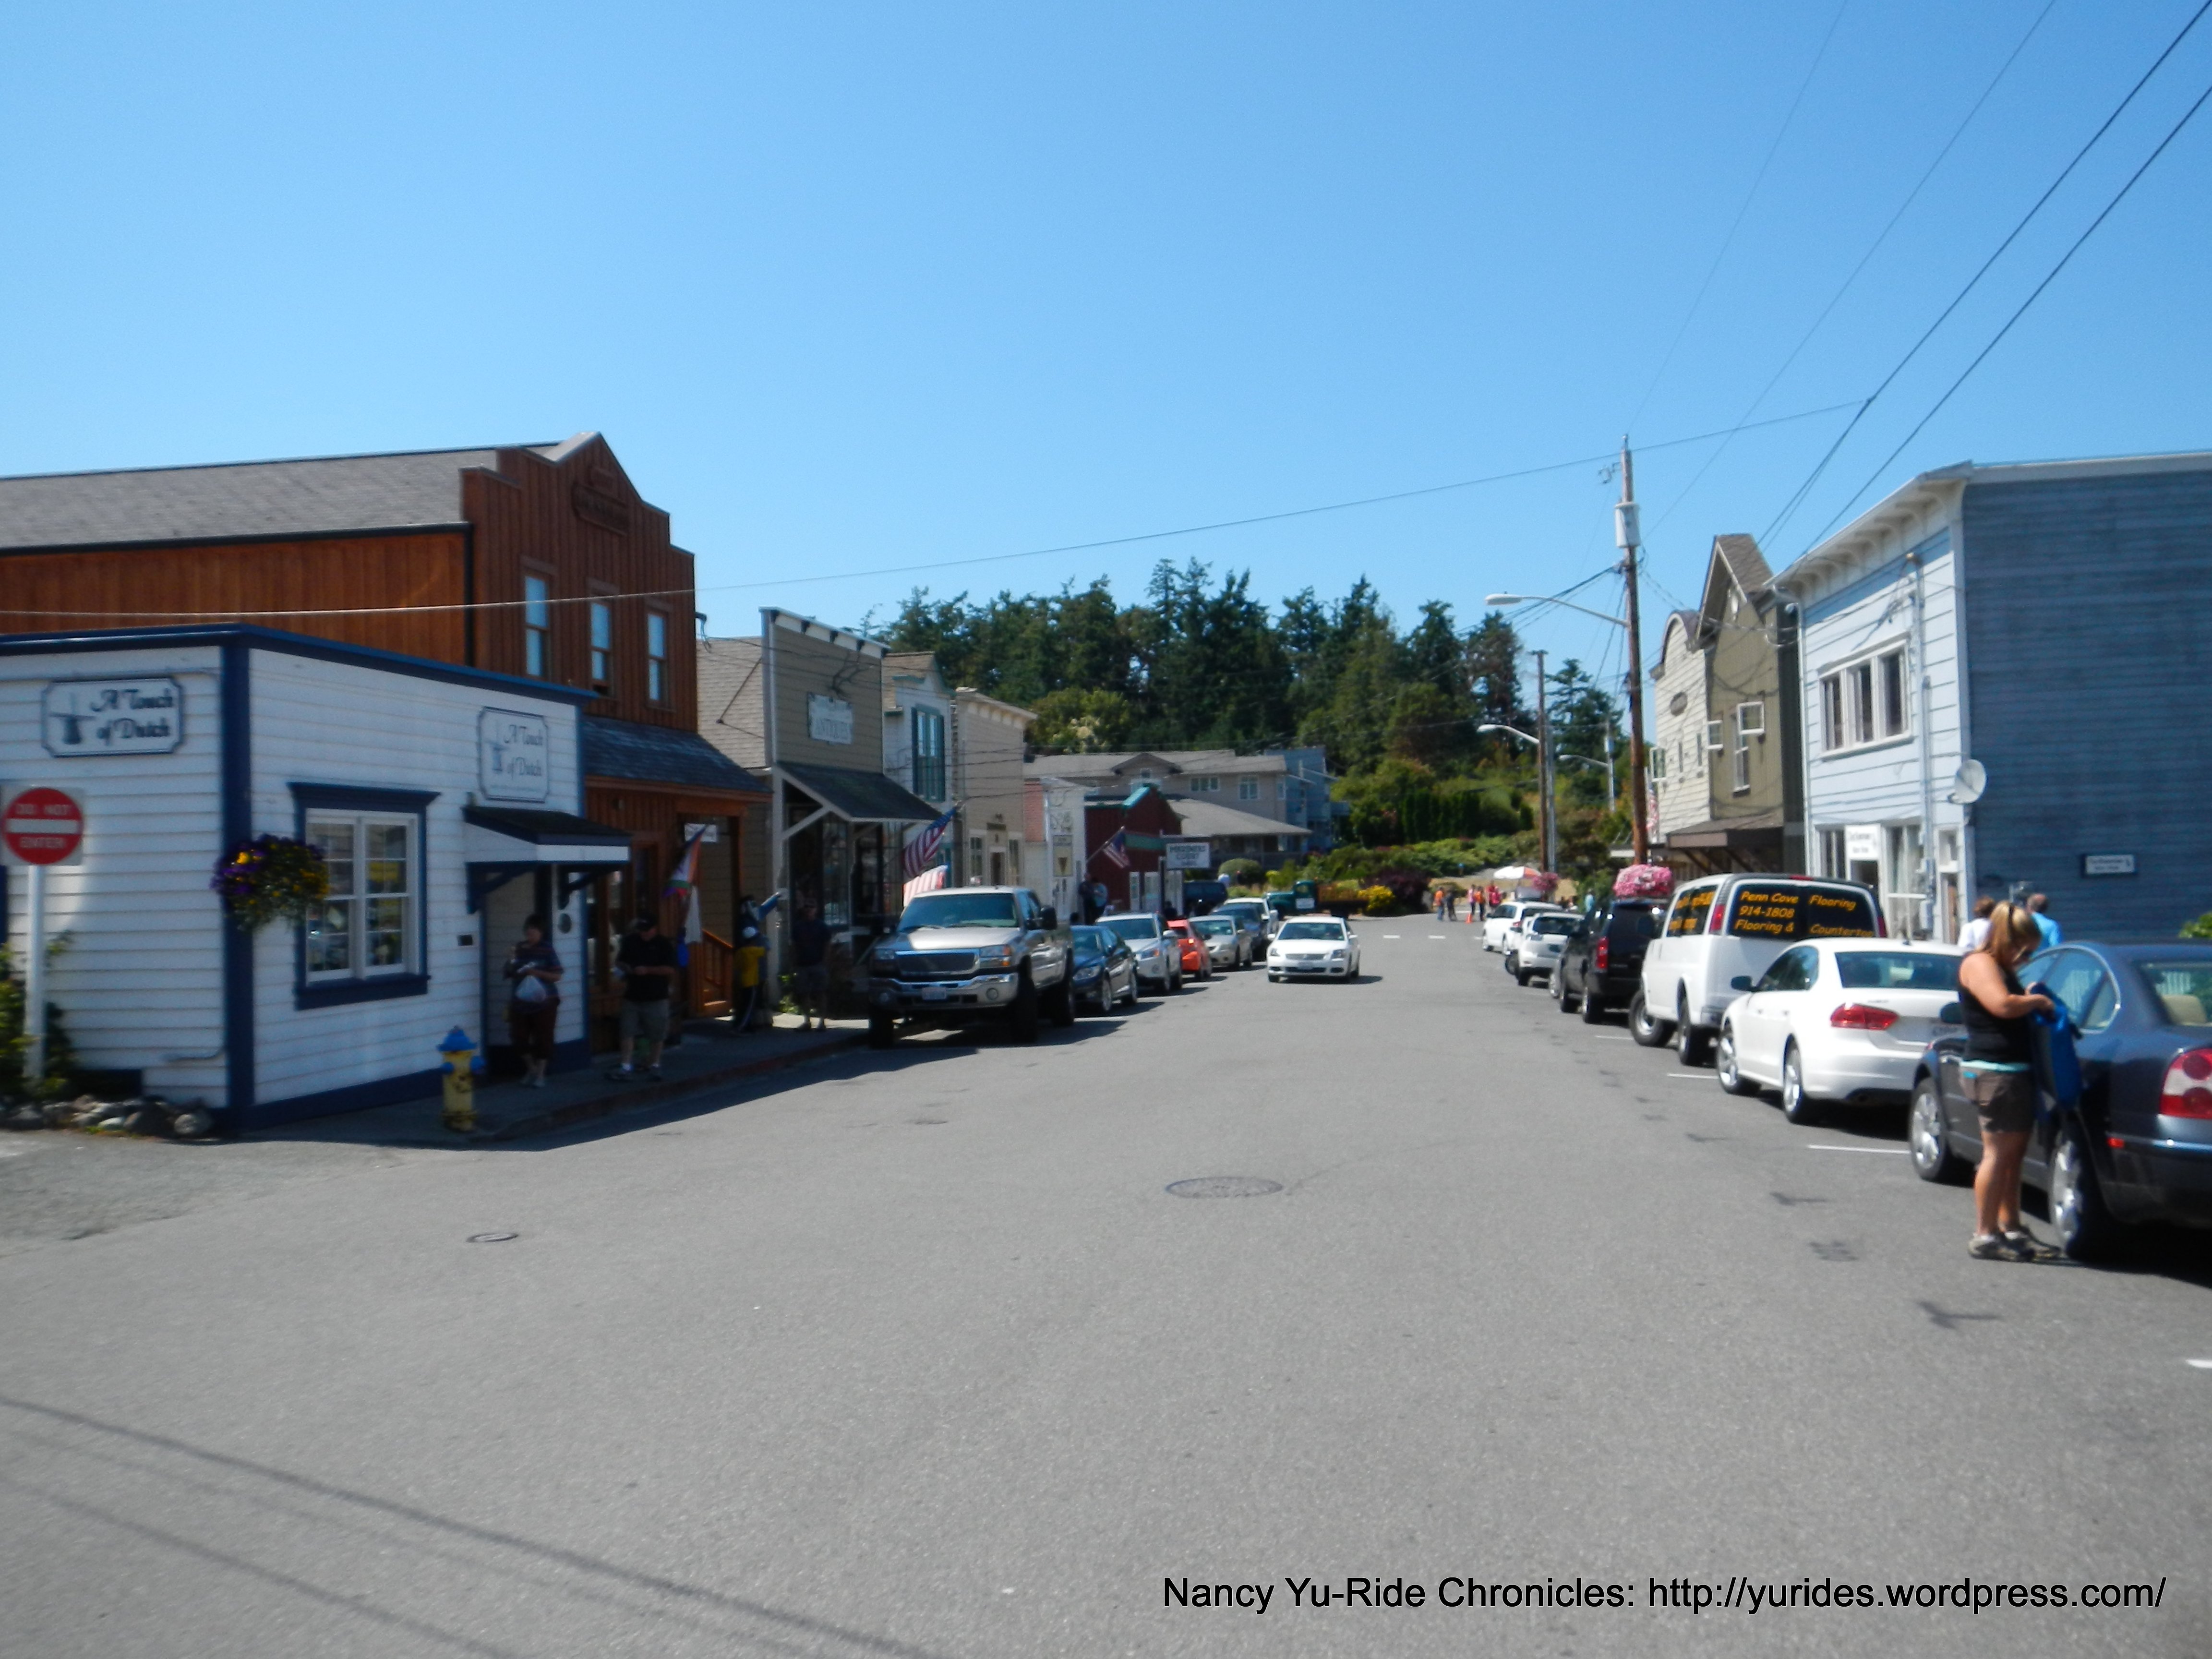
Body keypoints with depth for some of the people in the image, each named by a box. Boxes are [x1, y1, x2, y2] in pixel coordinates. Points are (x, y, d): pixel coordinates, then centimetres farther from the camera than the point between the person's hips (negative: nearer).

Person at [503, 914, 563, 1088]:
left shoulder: (547, 951, -6)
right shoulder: (518, 949, 6)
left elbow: (557, 976, -9)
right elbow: (511, 974, 11)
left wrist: (536, 972, -19)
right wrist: (511, 962, -7)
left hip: (544, 1002, -4)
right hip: (521, 1002, 4)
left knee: (543, 1038, 1)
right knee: (519, 1036, 2)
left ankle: (540, 1075, 13)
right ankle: (531, 1068, 25)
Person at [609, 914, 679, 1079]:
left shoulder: (664, 946, -5)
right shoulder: (631, 942, 7)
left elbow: (670, 970, -12)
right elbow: (619, 961, 17)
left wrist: (648, 970, -21)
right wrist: (625, 968, -6)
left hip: (656, 998, -3)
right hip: (632, 997, 3)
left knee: (656, 1035, 4)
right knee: (628, 1033, -1)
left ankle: (654, 1065, 17)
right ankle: (627, 1067, 0)